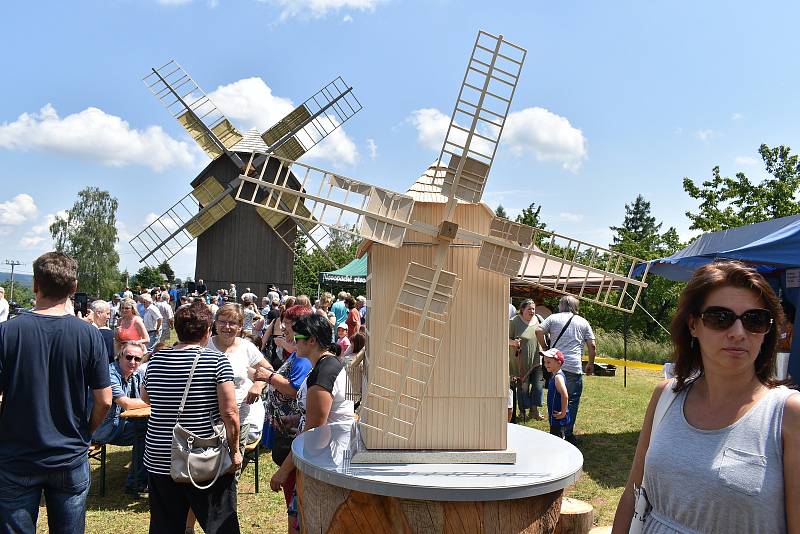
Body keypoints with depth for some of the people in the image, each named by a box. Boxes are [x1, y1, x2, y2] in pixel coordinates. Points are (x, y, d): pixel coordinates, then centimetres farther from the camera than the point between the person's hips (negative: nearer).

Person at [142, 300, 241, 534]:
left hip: (160, 460, 4)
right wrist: (235, 450, -5)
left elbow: (145, 398, 19)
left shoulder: (156, 360, 1)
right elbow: (230, 413, -16)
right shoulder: (217, 360, -12)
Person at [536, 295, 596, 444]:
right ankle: (568, 434, 5)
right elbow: (592, 346, 6)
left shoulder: (553, 318, 9)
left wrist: (545, 348, 6)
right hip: (574, 367, -1)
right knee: (572, 401, 7)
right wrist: (590, 364, 17)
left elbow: (539, 331, -6)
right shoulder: (583, 322, 11)